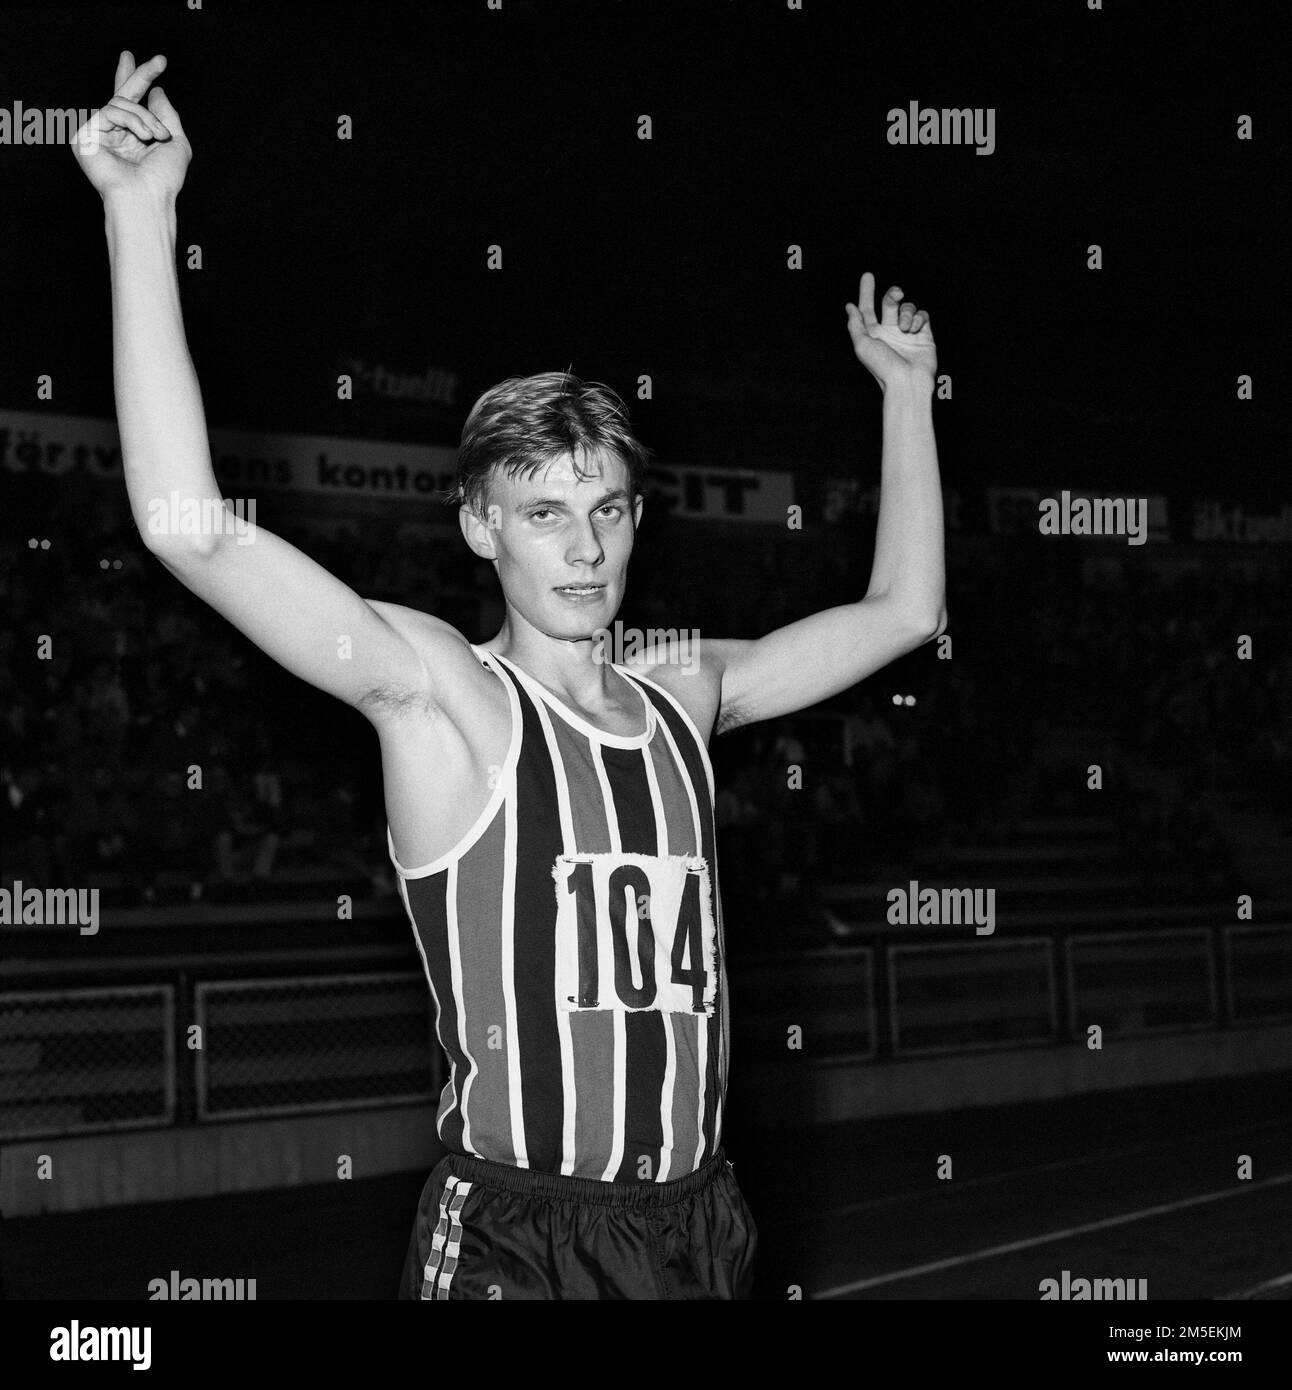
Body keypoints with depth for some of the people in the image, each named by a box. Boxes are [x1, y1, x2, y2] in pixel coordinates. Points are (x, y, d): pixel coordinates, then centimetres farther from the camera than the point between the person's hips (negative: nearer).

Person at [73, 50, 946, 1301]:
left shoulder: (683, 696, 8)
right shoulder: (441, 693, -8)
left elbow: (902, 609, 20)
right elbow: (191, 532, -20)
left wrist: (905, 390, 20)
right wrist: (142, 215, -23)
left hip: (698, 1229, 5)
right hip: (508, 1242, -5)